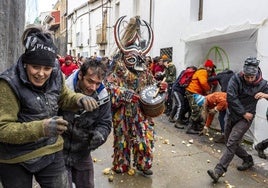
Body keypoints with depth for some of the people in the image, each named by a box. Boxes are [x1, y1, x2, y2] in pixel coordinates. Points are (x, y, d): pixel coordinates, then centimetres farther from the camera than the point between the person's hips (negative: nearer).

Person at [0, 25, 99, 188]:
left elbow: (64, 97, 13)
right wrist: (40, 128, -39)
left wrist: (80, 99, -11)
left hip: (51, 152, 4)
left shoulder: (56, 75, -7)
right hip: (15, 160, -3)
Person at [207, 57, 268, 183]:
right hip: (231, 115, 3)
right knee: (230, 143, 15)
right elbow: (231, 98, -17)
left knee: (231, 143, -15)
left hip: (245, 118, -3)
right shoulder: (236, 79, -11)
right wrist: (243, 113, -16)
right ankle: (248, 160, 38)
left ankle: (218, 171, -15)